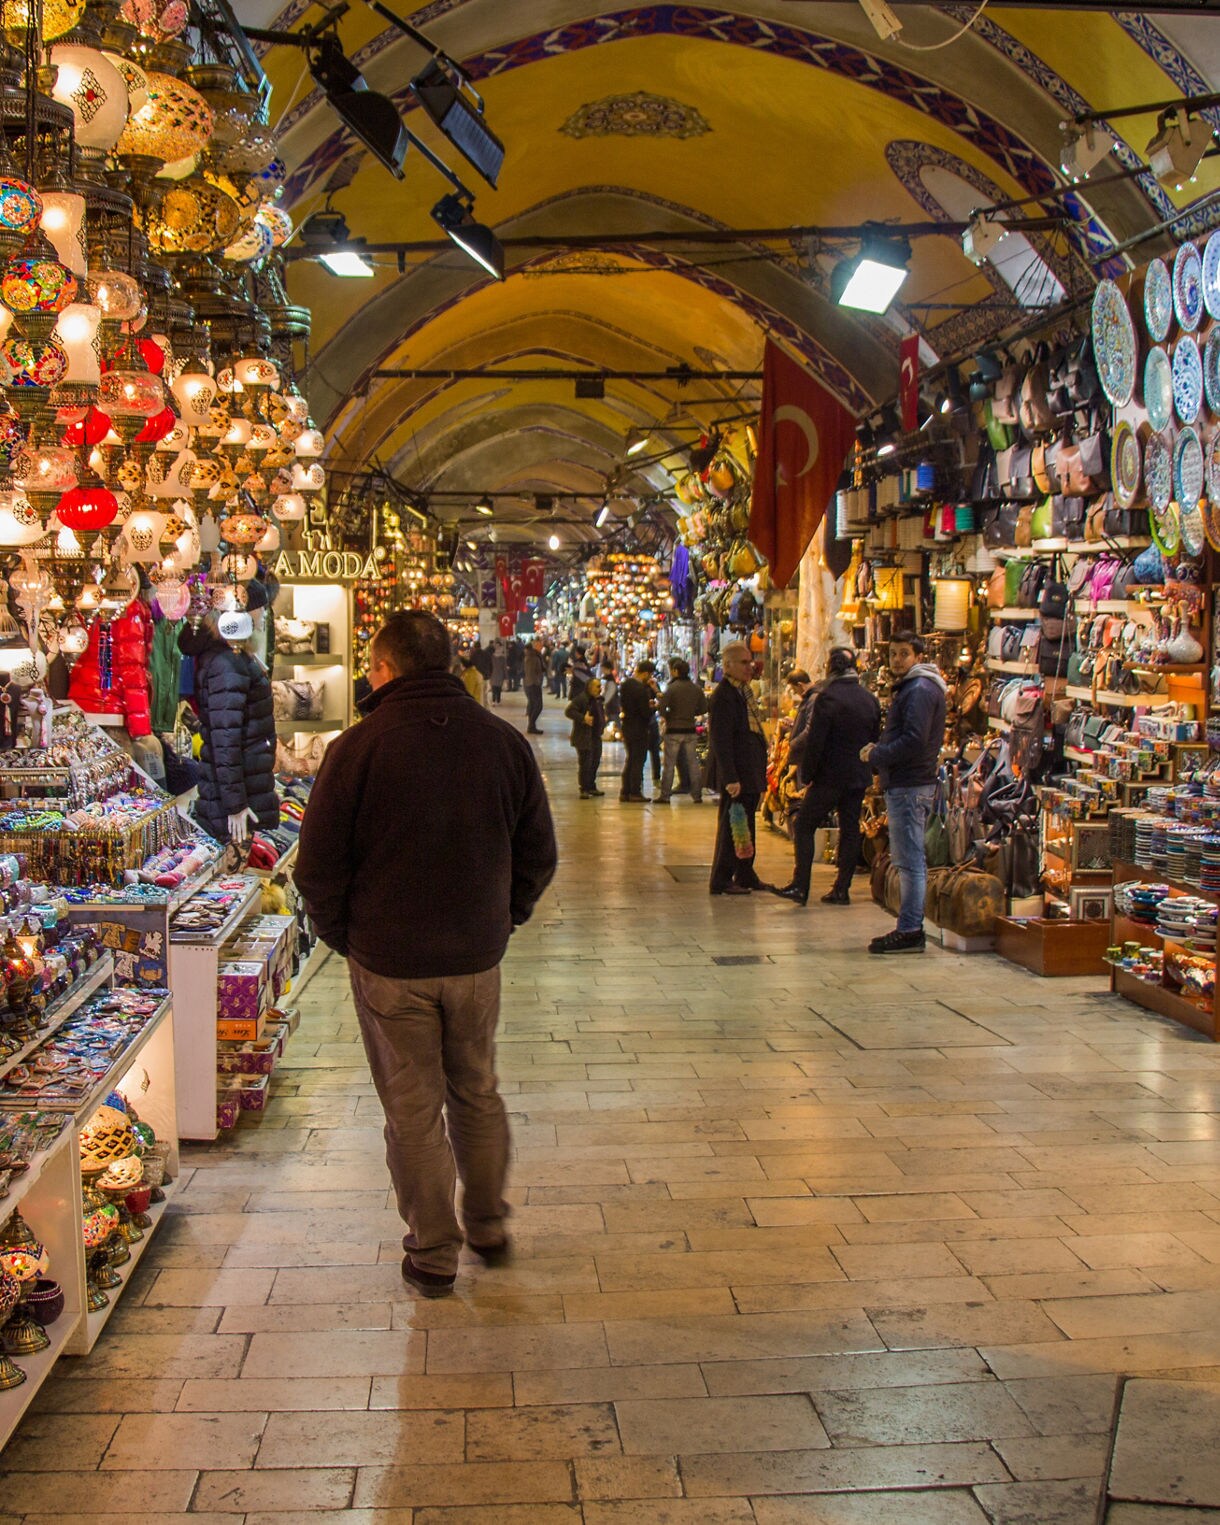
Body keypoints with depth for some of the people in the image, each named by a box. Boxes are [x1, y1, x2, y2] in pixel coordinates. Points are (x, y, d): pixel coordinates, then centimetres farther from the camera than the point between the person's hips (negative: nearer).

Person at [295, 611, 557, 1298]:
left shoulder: (358, 748, -14)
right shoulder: (504, 741, -4)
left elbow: (319, 866, -9)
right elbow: (539, 854, 3)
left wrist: (345, 934, 7)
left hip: (389, 963, -3)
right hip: (478, 958, 3)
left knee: (414, 1110, 9)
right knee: (479, 1094, 21)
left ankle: (433, 1254, 20)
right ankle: (489, 1223, 34)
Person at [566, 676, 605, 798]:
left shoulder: (598, 699, 14)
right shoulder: (581, 699, -15)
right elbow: (569, 711, -22)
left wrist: (604, 717, 15)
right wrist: (583, 718, -28)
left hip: (596, 737, 9)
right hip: (584, 738, -9)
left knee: (595, 762, 14)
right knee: (585, 764, -7)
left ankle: (592, 787, 25)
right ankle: (584, 790, -1)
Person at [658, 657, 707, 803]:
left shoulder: (672, 687, -12)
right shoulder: (696, 688, 2)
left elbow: (662, 707, -18)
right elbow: (704, 708, 7)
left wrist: (666, 716, 2)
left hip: (674, 730, -4)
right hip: (690, 730, 4)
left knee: (669, 764, 2)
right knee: (693, 763, 9)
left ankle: (665, 795, 3)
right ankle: (697, 795, 10)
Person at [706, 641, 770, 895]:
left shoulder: (744, 691, 15)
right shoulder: (723, 695, -16)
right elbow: (720, 741, -20)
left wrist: (760, 775, 19)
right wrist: (730, 778, -24)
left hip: (750, 772, 9)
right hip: (736, 774, -9)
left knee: (746, 825, 15)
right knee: (730, 826, -4)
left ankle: (745, 875, 25)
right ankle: (721, 880, 3)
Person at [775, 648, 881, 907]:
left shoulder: (827, 697, -14)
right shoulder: (870, 699, 8)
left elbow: (814, 740, -16)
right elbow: (875, 739, 15)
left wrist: (806, 774, -7)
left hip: (831, 776, -6)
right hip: (860, 777, 6)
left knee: (804, 826, 1)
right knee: (850, 829, 9)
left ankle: (800, 886, -5)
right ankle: (842, 889, 10)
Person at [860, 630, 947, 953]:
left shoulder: (919, 690, -14)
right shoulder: (909, 687, 20)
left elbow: (914, 741, -23)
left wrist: (876, 756, -13)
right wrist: (878, 751, 5)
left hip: (909, 786, -11)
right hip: (905, 784, 11)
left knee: (910, 860, -9)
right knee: (908, 859, 14)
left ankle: (910, 931, -7)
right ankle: (910, 928, 20)